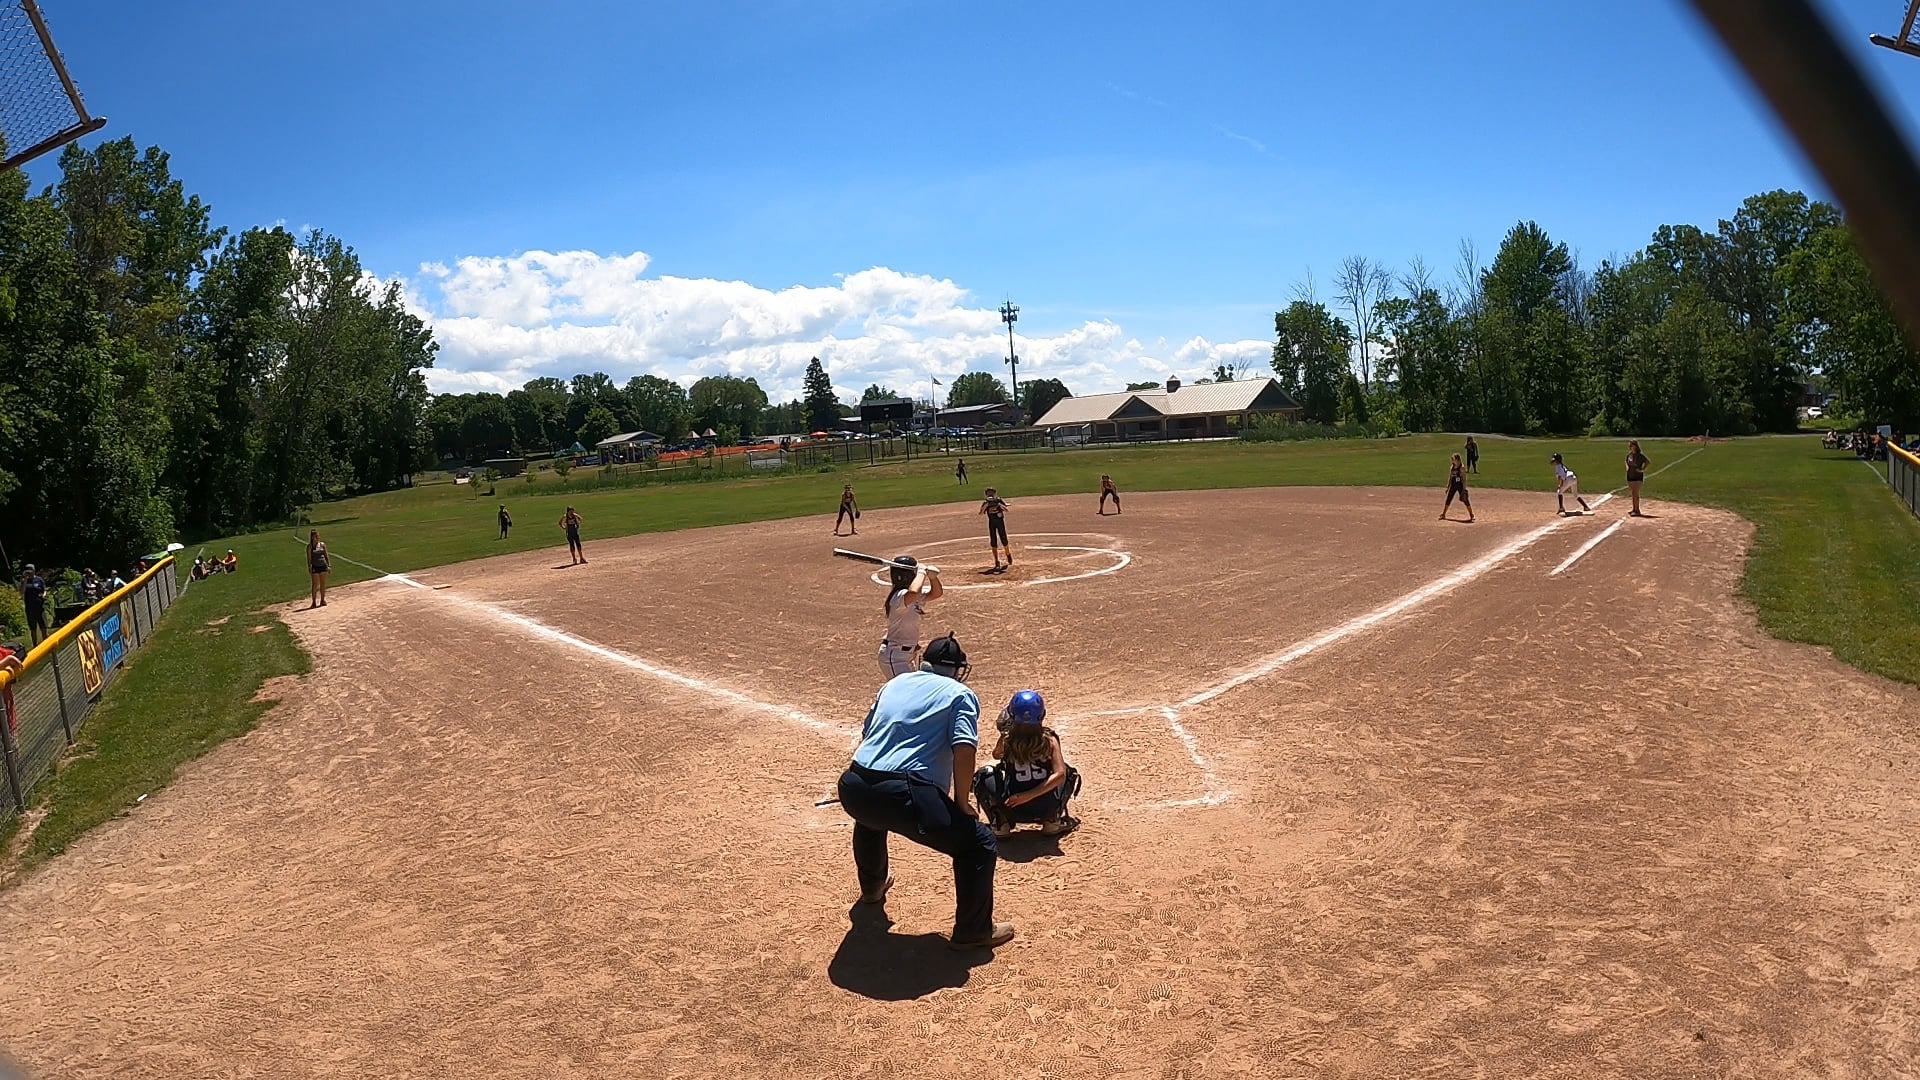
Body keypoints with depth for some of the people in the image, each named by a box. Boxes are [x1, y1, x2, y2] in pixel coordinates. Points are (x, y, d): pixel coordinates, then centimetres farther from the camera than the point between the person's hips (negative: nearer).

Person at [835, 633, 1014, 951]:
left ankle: (872, 887, 61)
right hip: (905, 795, -7)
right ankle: (973, 931, 12)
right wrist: (962, 802, 2)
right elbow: (964, 749, -8)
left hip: (853, 789, 7)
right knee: (979, 845, 9)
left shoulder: (895, 683, 24)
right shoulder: (960, 694, 8)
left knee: (871, 815, 43)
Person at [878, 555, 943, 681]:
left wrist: (933, 576, -9)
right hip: (894, 656, -10)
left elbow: (936, 593, 11)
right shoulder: (899, 597, -25)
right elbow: (913, 593, -47)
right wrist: (922, 572, -31)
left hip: (909, 655, 10)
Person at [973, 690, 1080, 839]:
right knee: (1070, 773, 26)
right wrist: (1029, 795, -19)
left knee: (982, 777, 24)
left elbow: (996, 755, 18)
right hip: (1048, 809, 0)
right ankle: (1053, 821, 17)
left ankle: (1000, 824, 11)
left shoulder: (1006, 739, -7)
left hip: (1012, 810, 0)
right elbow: (1060, 774, -18)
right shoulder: (1049, 738, -8)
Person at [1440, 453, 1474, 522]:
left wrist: (1464, 489, -15)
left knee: (1465, 500, -3)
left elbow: (1464, 479, -11)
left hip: (1460, 485, -6)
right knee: (1448, 500, 7)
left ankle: (1471, 516, 6)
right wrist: (1448, 487, 13)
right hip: (1453, 485, 6)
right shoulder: (1451, 467, 7)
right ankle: (1443, 515, 15)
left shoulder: (1462, 468, -11)